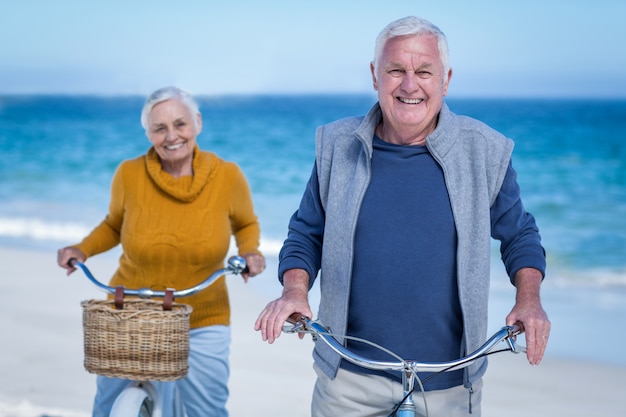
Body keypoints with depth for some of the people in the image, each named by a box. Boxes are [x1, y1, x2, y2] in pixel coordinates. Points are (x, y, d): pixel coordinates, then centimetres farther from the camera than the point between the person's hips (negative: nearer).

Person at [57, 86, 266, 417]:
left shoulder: (227, 176, -11)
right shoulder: (129, 175, -11)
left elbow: (246, 225, 8)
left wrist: (250, 252, -11)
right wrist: (82, 249, -8)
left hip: (201, 323, -1)